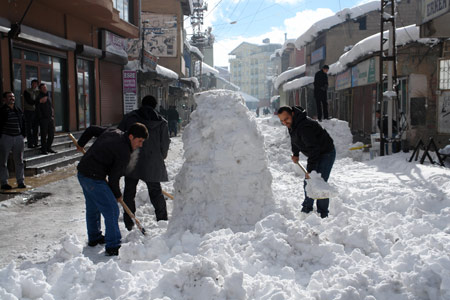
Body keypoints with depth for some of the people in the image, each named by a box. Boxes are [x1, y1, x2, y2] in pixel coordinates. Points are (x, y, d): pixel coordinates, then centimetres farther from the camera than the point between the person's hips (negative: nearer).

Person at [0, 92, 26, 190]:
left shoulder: (18, 110, 11)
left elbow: (23, 123, 18)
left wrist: (23, 134, 11)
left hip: (18, 137, 5)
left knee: (19, 161, 9)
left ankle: (21, 181, 16)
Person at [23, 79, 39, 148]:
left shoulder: (38, 91, 10)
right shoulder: (27, 91, -7)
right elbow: (30, 102, -18)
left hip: (35, 111, 5)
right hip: (28, 111, -5)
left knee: (36, 128, 6)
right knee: (29, 129, -4)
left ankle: (35, 143, 12)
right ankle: (30, 144, -2)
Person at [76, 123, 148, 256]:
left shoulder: (113, 132, 6)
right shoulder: (124, 153, -18)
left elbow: (92, 129, 19)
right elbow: (113, 177, -15)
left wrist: (81, 143, 35)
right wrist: (117, 195, 2)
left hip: (82, 172, 10)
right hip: (94, 178, -10)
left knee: (92, 207, 25)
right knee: (111, 210, -8)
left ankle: (94, 238, 43)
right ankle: (112, 247, -5)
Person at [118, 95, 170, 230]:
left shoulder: (129, 117, 2)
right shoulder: (161, 122, 3)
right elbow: (165, 143, 4)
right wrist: (160, 158, 21)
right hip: (152, 163, 1)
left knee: (129, 191, 9)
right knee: (155, 191, 12)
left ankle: (129, 223, 10)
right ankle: (163, 220, 15)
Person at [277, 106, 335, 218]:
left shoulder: (305, 127, -34)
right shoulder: (292, 124, -2)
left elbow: (313, 148, -36)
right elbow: (294, 140, 19)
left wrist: (310, 170, -35)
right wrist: (295, 154, 20)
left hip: (326, 153, -10)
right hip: (315, 154, 10)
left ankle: (322, 214, -5)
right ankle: (307, 210, 26)